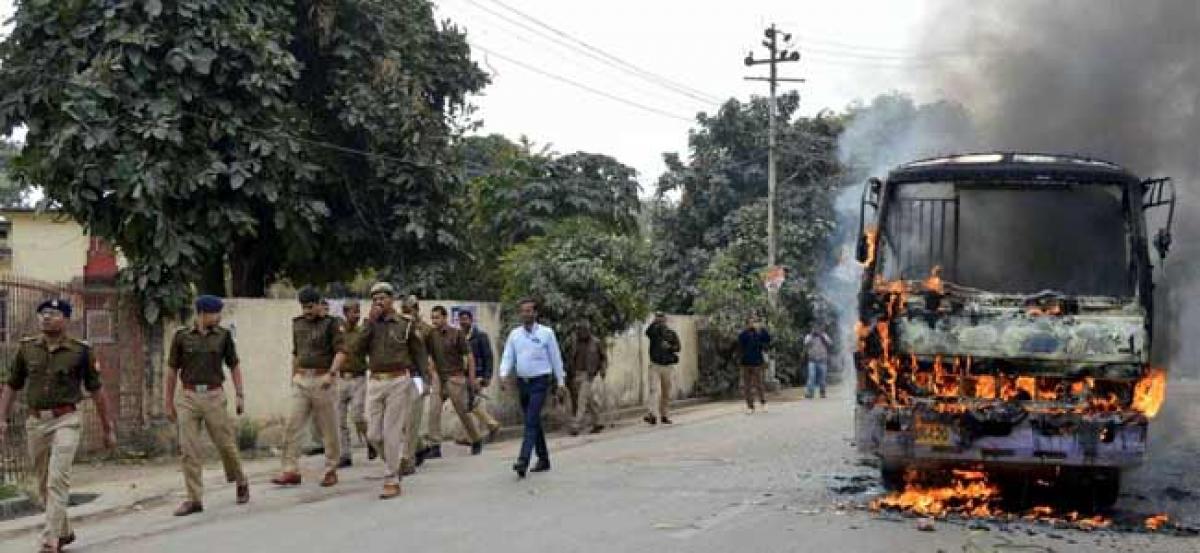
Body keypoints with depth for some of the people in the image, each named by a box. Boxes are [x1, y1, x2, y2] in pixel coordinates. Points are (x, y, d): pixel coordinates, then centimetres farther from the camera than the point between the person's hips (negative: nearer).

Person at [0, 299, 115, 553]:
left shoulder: (81, 350, -3)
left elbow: (96, 391, 3)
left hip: (66, 420, -4)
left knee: (58, 480, -17)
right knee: (44, 484, 14)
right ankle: (64, 532, 32)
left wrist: (108, 429, 6)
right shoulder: (26, 347, 5)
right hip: (35, 422, 4)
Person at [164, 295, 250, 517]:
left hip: (214, 396, 0)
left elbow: (234, 366, 10)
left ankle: (241, 483, 29)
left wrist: (240, 395, 3)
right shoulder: (181, 336, 3)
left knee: (226, 444, 4)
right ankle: (194, 499, 1)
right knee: (189, 450, -4)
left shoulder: (223, 336, 5)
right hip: (188, 398, 0)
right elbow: (172, 370, 8)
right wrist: (168, 402, 7)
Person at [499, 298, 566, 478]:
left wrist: (561, 382, 2)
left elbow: (556, 358, 2)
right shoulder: (514, 334, 7)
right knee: (534, 422, 13)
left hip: (540, 382, -5)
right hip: (522, 382, 5)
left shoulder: (546, 333, -3)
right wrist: (503, 376, -14)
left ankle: (523, 461, -24)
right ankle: (543, 459, 24)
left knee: (531, 422, -16)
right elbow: (508, 357, 4)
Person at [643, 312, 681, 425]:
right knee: (654, 389, -15)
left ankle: (665, 416, 17)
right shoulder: (654, 331, 7)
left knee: (666, 393, 7)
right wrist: (655, 322, -26)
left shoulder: (672, 333, 9)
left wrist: (670, 347, -21)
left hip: (668, 366, 2)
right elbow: (648, 332, -17)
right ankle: (651, 414, -27)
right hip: (655, 365, -2)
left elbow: (677, 347, -2)